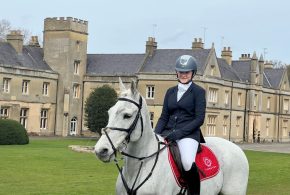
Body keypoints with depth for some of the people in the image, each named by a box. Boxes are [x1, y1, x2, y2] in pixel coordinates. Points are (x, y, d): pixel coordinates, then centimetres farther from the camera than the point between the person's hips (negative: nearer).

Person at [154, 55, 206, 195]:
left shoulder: (198, 91, 2)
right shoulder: (170, 92, 17)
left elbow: (199, 119, -6)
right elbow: (164, 117, 16)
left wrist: (179, 133, -16)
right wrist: (155, 134, -3)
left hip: (189, 133, -6)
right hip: (168, 132, 6)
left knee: (188, 163, -34)